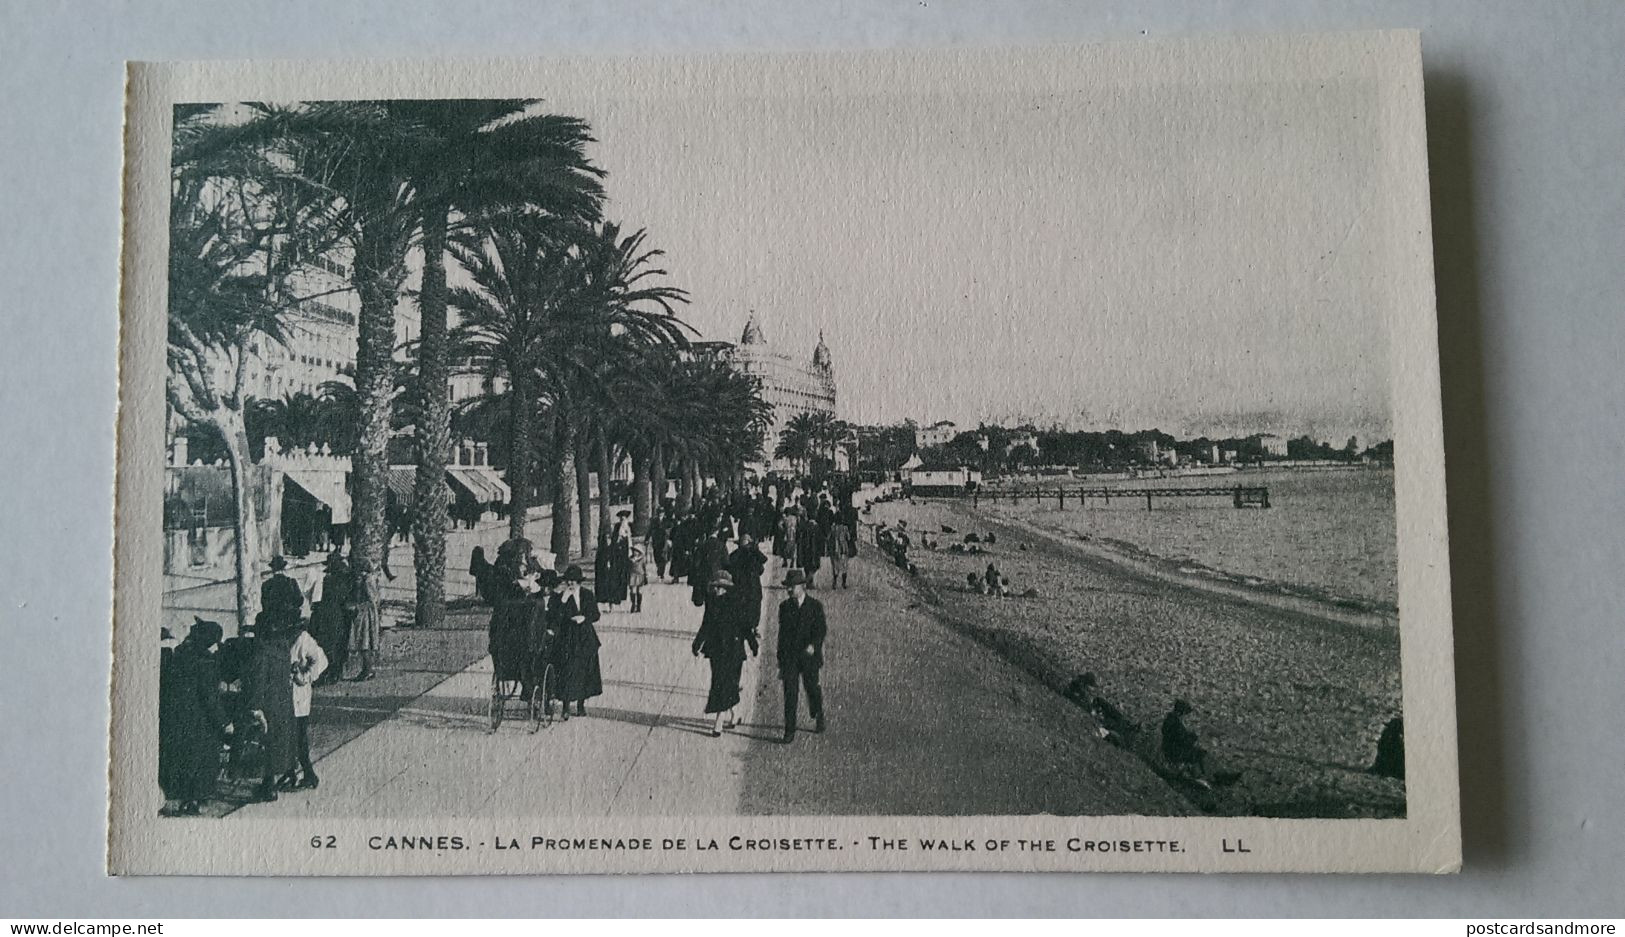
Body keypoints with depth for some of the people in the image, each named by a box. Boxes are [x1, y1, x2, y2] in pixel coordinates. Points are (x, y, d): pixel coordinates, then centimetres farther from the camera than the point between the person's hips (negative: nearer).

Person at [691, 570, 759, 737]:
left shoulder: (735, 603, -8)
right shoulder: (710, 601, 3)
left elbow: (745, 626, -4)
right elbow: (706, 625, 14)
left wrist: (754, 645, -3)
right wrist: (697, 644, 14)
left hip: (732, 650, -4)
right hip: (715, 649, 4)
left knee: (723, 686, -7)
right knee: (726, 685, 12)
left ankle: (718, 724, -7)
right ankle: (732, 717, 30)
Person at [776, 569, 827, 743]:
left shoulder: (815, 606, -2)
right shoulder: (784, 606, 7)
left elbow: (821, 629, -6)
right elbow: (782, 633, 12)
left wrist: (814, 645, -25)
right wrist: (780, 661, 11)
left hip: (809, 656, -2)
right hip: (789, 657, 2)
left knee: (811, 688, 9)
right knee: (790, 693, -6)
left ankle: (818, 717, 39)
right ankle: (789, 731, -5)